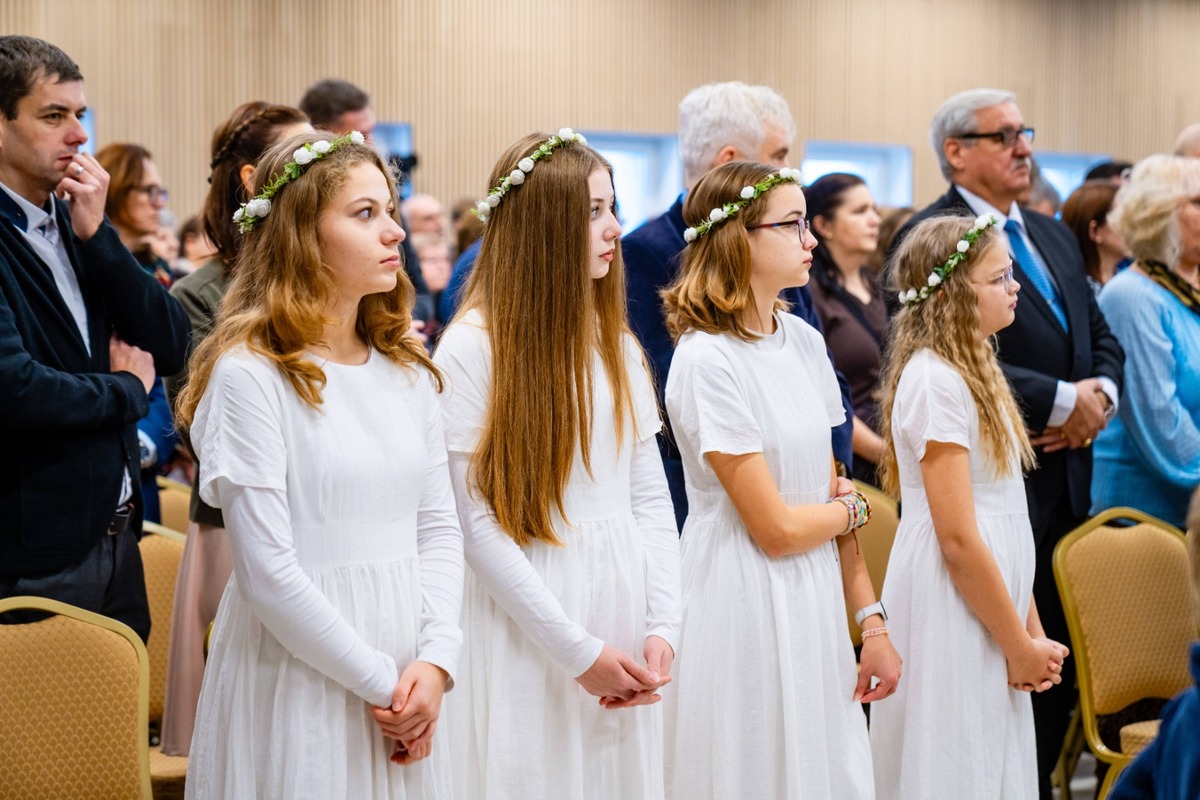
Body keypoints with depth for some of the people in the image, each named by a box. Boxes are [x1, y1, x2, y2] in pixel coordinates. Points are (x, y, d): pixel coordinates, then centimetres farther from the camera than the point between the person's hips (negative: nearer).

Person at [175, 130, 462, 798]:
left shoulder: (409, 369, 9)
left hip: (408, 672, 6)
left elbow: (439, 526, 7)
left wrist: (435, 661, -7)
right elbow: (269, 572, -15)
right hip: (298, 670, -6)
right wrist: (379, 682, -12)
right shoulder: (248, 373, -12)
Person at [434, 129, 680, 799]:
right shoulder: (472, 348, -10)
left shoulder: (618, 344, 9)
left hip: (622, 610, 5)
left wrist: (663, 625, -4)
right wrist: (578, 651, -13)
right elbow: (478, 522, -12)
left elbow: (651, 496, 8)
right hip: (525, 629, -5)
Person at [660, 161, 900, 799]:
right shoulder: (708, 360, -16)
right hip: (744, 609, -7)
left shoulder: (804, 341, 7)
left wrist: (873, 622, 7)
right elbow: (776, 529, -16)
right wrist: (853, 507, 3)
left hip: (816, 605, 7)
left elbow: (829, 488, 10)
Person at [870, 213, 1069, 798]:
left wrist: (1032, 632, 11)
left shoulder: (973, 371, 14)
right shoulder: (935, 380, -16)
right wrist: (1018, 645, -11)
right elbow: (957, 539, -18)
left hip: (991, 600, 9)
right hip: (952, 612, -9)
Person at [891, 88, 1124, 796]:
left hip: (1065, 479, 8)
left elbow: (1102, 338, 20)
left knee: (1061, 669, 11)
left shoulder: (1054, 236, 18)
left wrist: (1101, 393, -2)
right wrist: (1064, 400, -16)